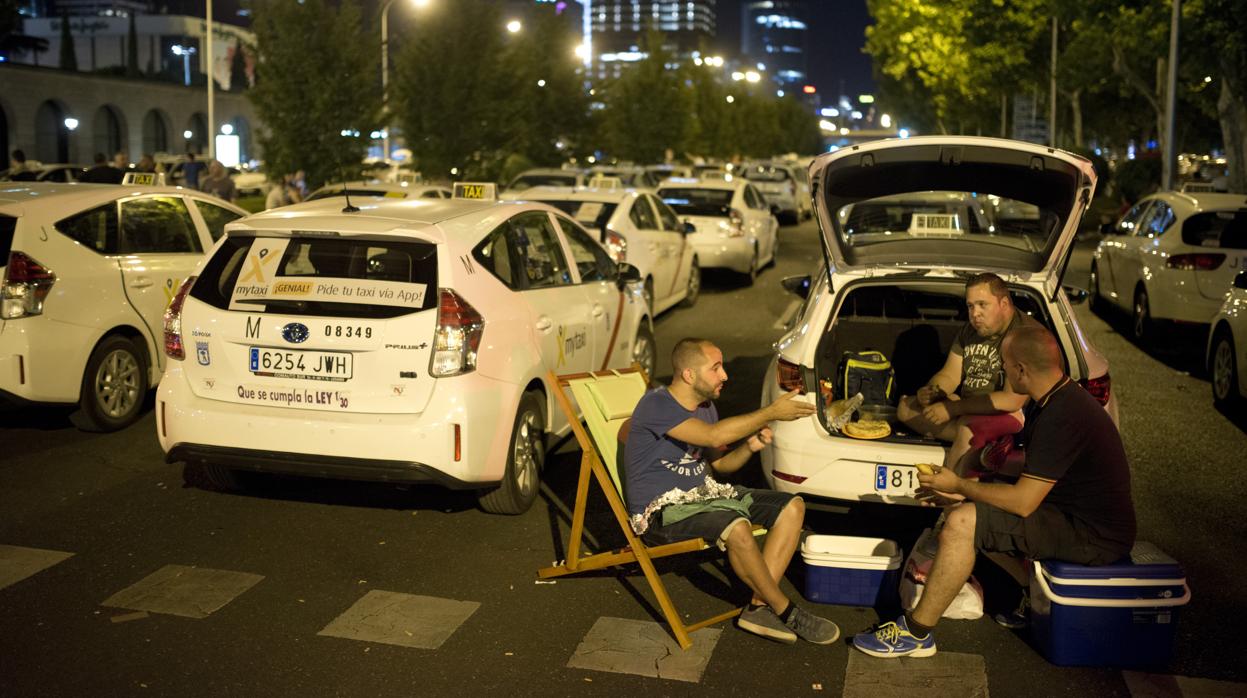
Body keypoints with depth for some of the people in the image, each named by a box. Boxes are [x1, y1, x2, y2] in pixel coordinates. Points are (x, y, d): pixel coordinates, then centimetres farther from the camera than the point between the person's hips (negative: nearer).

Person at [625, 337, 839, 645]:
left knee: (792, 507, -4)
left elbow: (720, 464, 17)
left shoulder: (705, 406, 10)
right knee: (737, 527, -36)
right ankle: (786, 612, -13)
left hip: (703, 492, 9)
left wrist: (750, 446, -5)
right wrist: (771, 413, -25)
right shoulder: (656, 406, -19)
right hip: (661, 511, -9)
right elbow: (714, 435, -31)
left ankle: (760, 607, -13)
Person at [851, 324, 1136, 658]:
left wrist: (959, 486, -11)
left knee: (962, 522, -19)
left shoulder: (1061, 417, -27)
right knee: (969, 507, 17)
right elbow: (1034, 472, 19)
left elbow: (1022, 502, -26)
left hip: (1094, 538, -11)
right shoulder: (1059, 399, 6)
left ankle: (915, 633, -10)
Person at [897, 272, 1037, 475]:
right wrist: (929, 392, -15)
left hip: (1008, 414, -9)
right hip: (968, 408, 9)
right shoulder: (971, 330, 8)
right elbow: (949, 376, 10)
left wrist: (951, 408, -25)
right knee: (906, 407, -4)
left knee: (967, 431, -38)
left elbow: (1012, 400, -25)